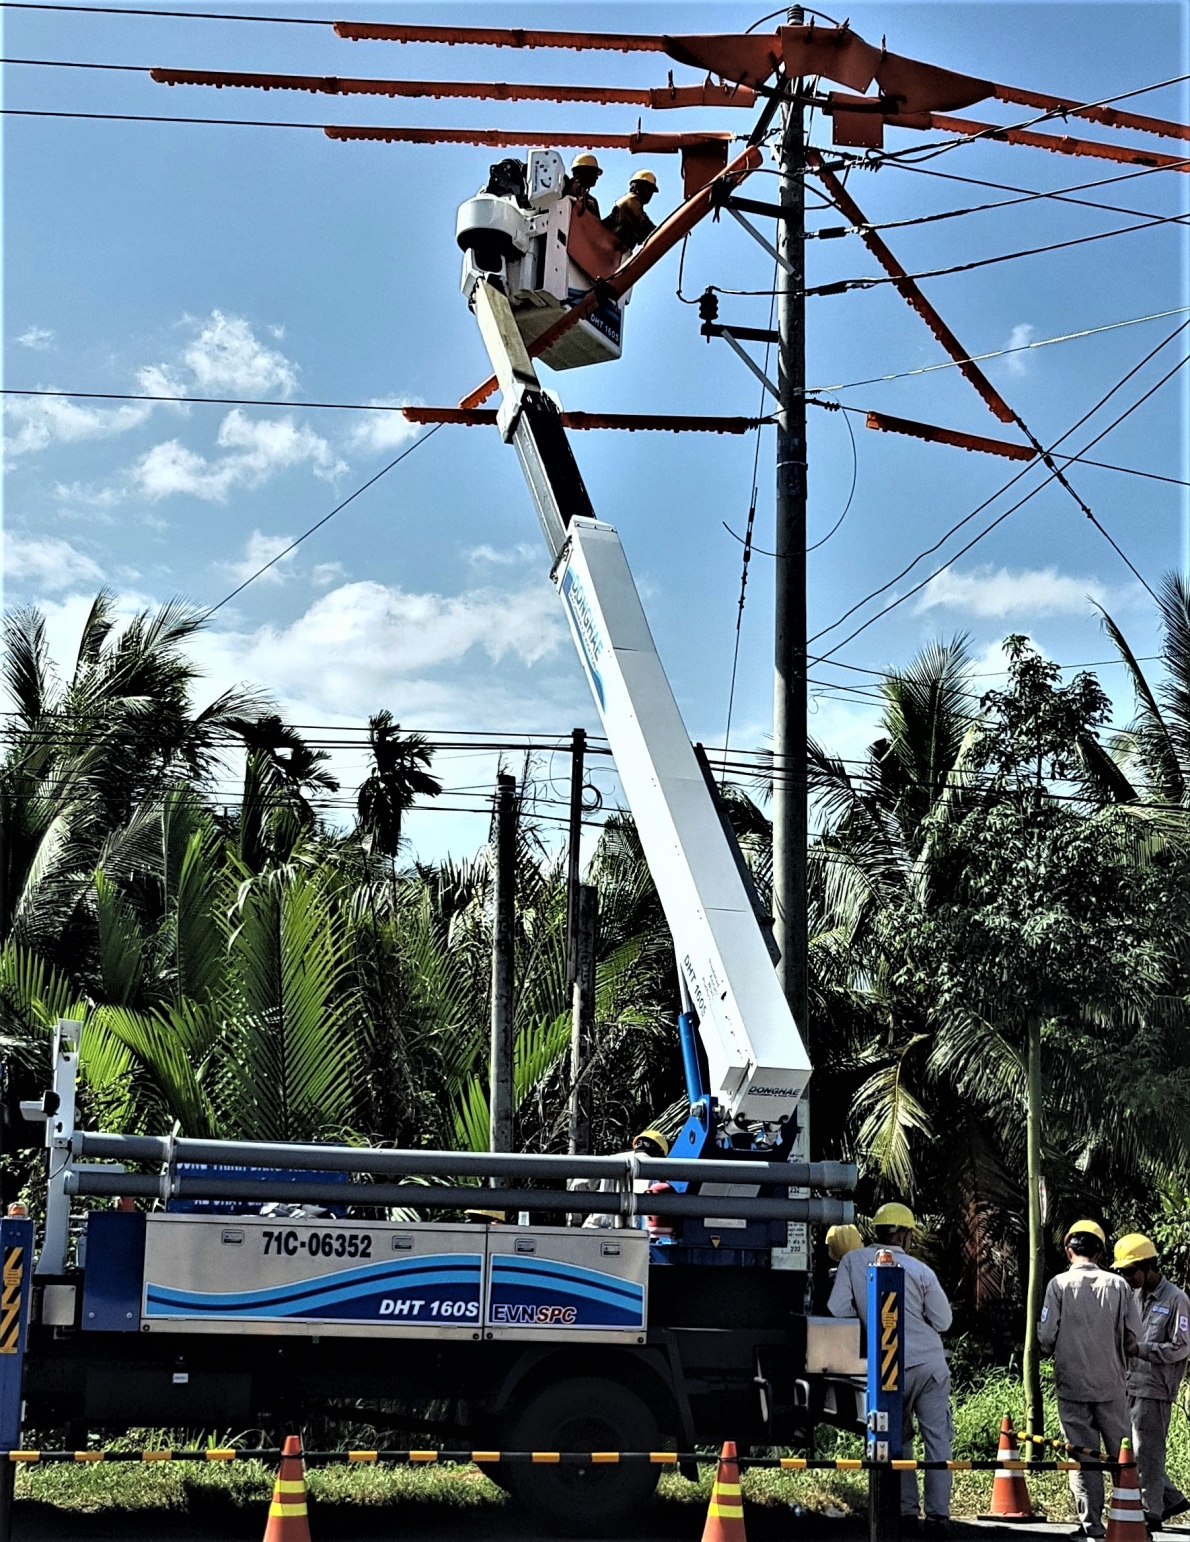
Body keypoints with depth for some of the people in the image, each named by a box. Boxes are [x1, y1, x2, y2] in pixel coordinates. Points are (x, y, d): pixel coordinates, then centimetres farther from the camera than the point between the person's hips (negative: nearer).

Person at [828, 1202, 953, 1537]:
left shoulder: (853, 1260, -3)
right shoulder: (920, 1270, -5)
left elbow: (837, 1309, -6)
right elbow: (942, 1321, 0)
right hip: (930, 1363, -1)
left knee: (897, 1439, 16)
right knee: (937, 1439, 3)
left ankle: (905, 1510, 13)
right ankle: (937, 1515, -2)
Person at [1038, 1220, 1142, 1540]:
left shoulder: (1059, 1284, -7)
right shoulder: (1118, 1285, -2)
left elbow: (1045, 1336, -11)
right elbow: (1132, 1340, -3)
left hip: (1072, 1384, -1)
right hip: (1111, 1384, 1)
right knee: (1122, 1455, 10)